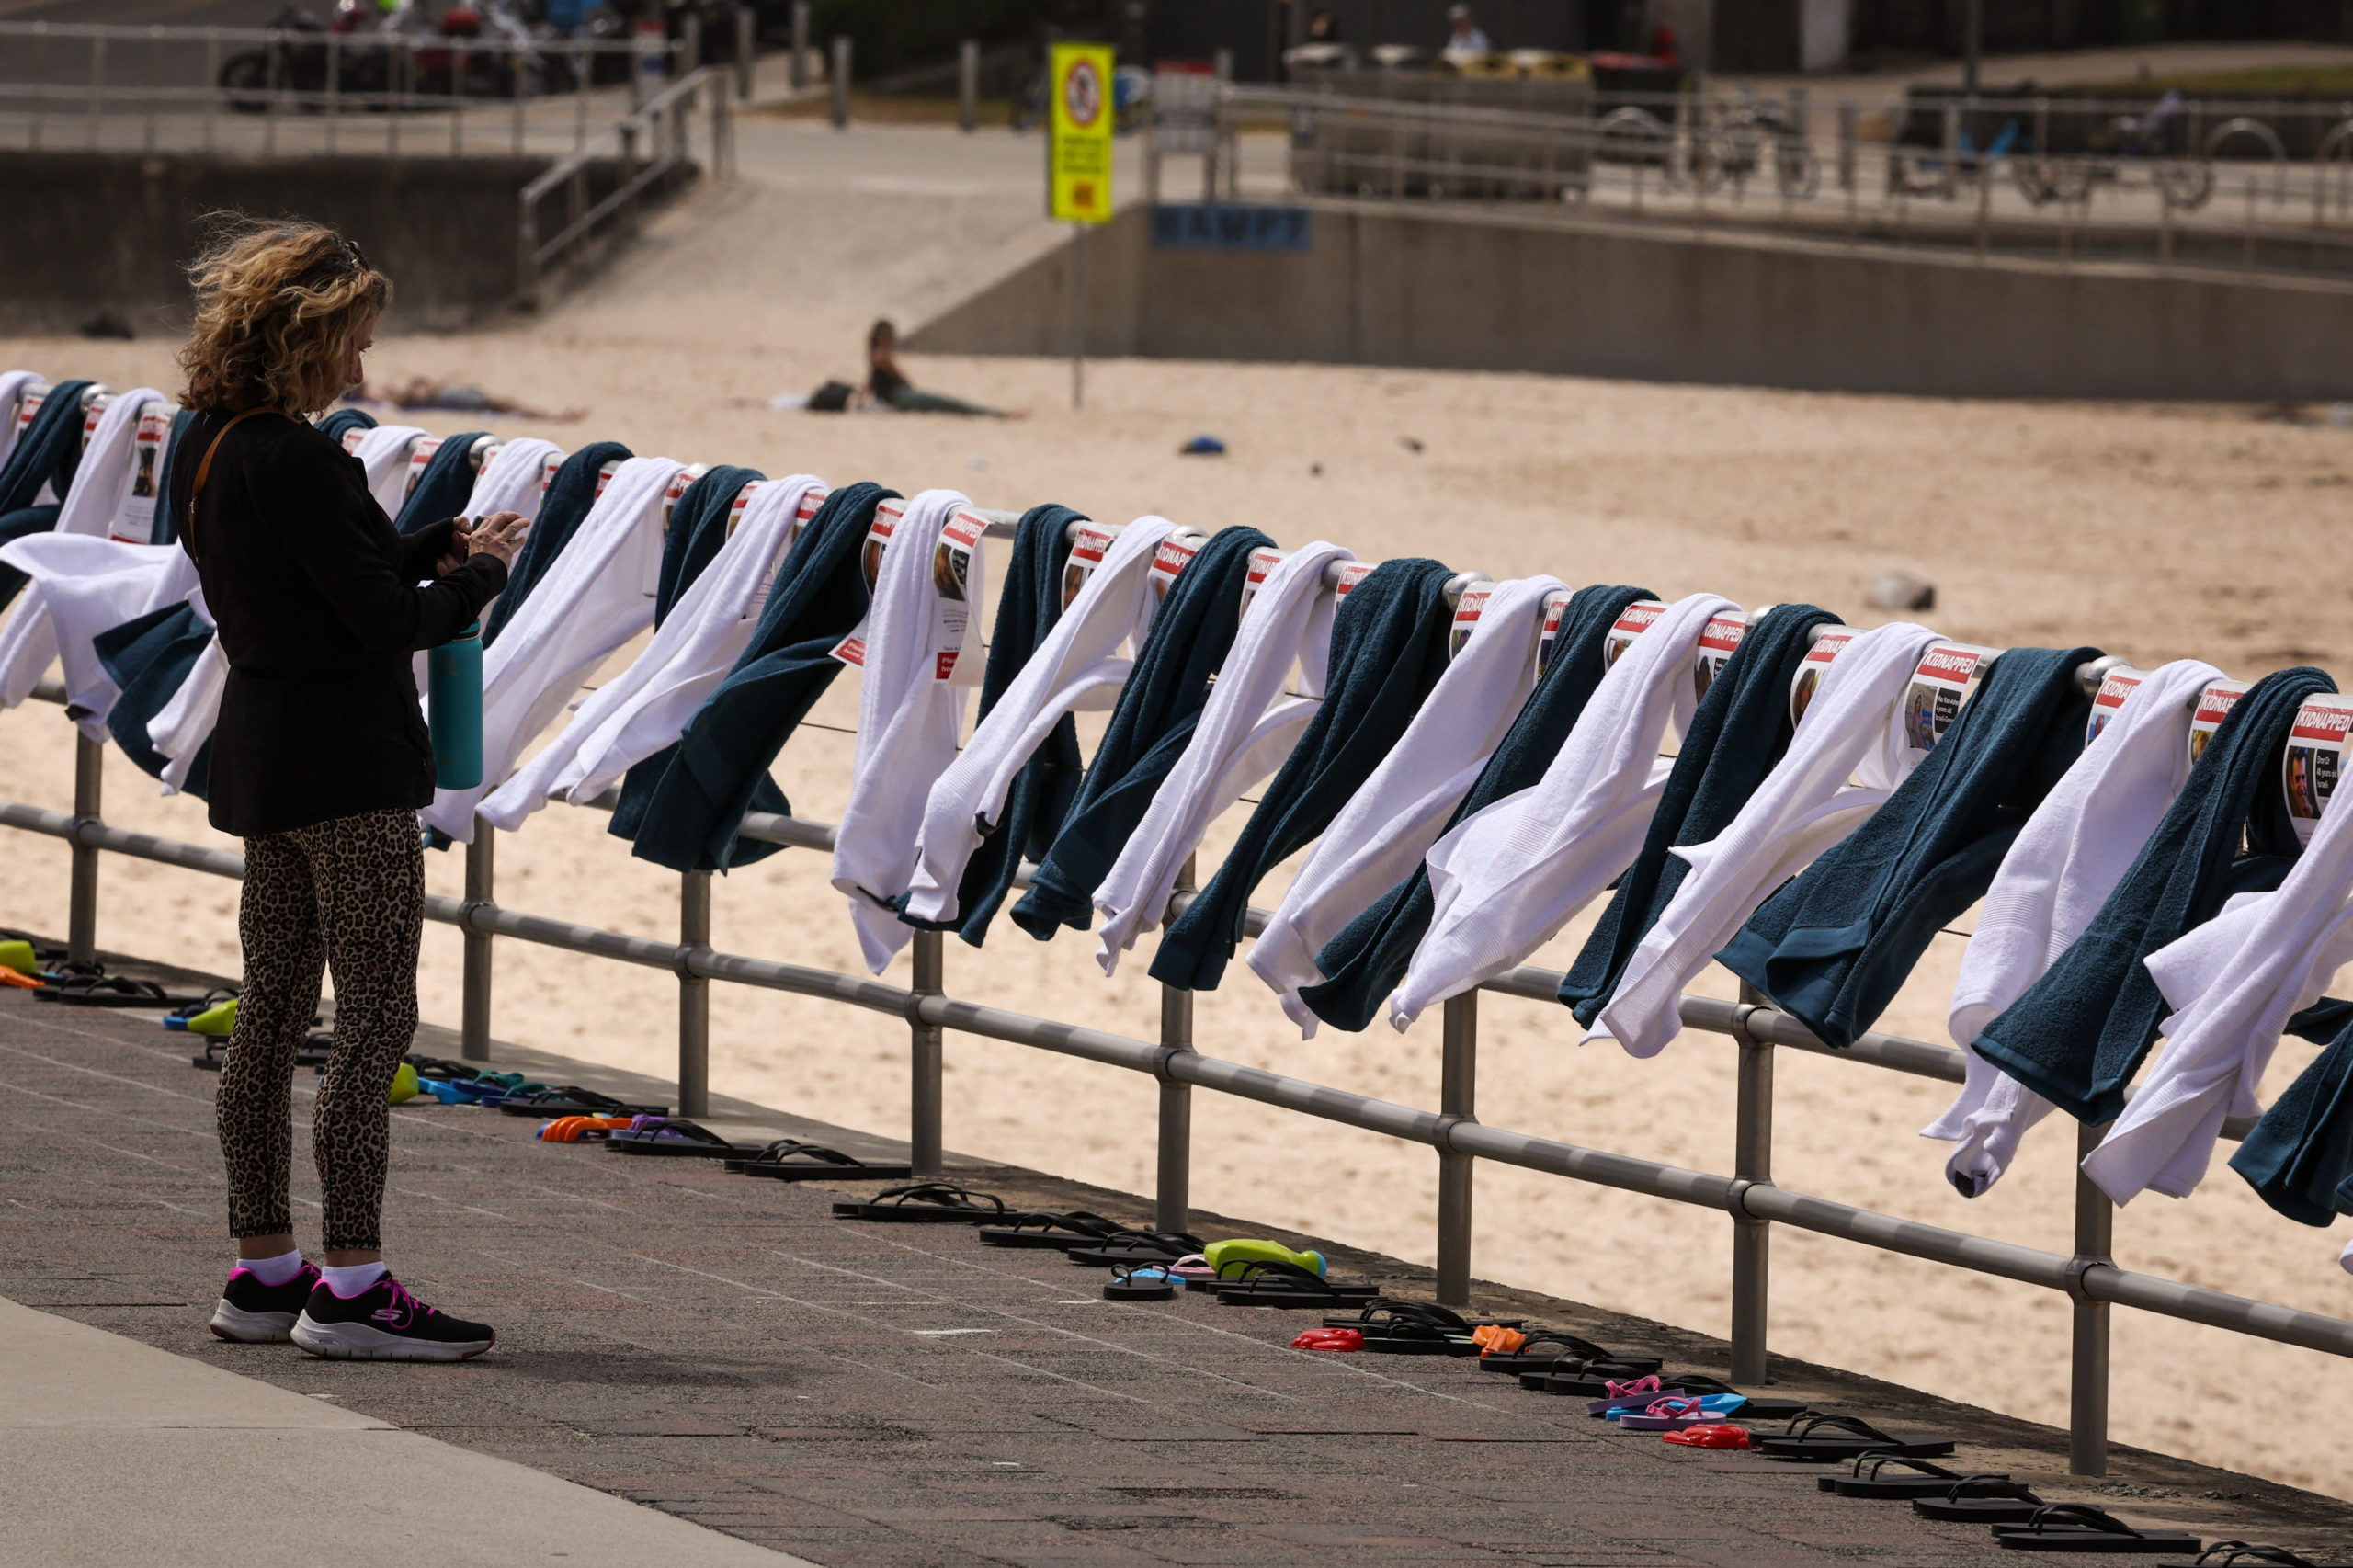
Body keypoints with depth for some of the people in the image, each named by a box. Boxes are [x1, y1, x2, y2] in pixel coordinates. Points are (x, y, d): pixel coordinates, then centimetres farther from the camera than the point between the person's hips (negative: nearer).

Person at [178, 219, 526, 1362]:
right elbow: (386, 620, -19)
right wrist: (477, 576, -2)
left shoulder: (205, 449, 8)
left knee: (272, 1011, 14)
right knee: (375, 1019, -7)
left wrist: (435, 549, 7)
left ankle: (261, 1270, 19)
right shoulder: (294, 463, -21)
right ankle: (352, 1286, -9)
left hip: (262, 753, 10)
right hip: (346, 762, -10)